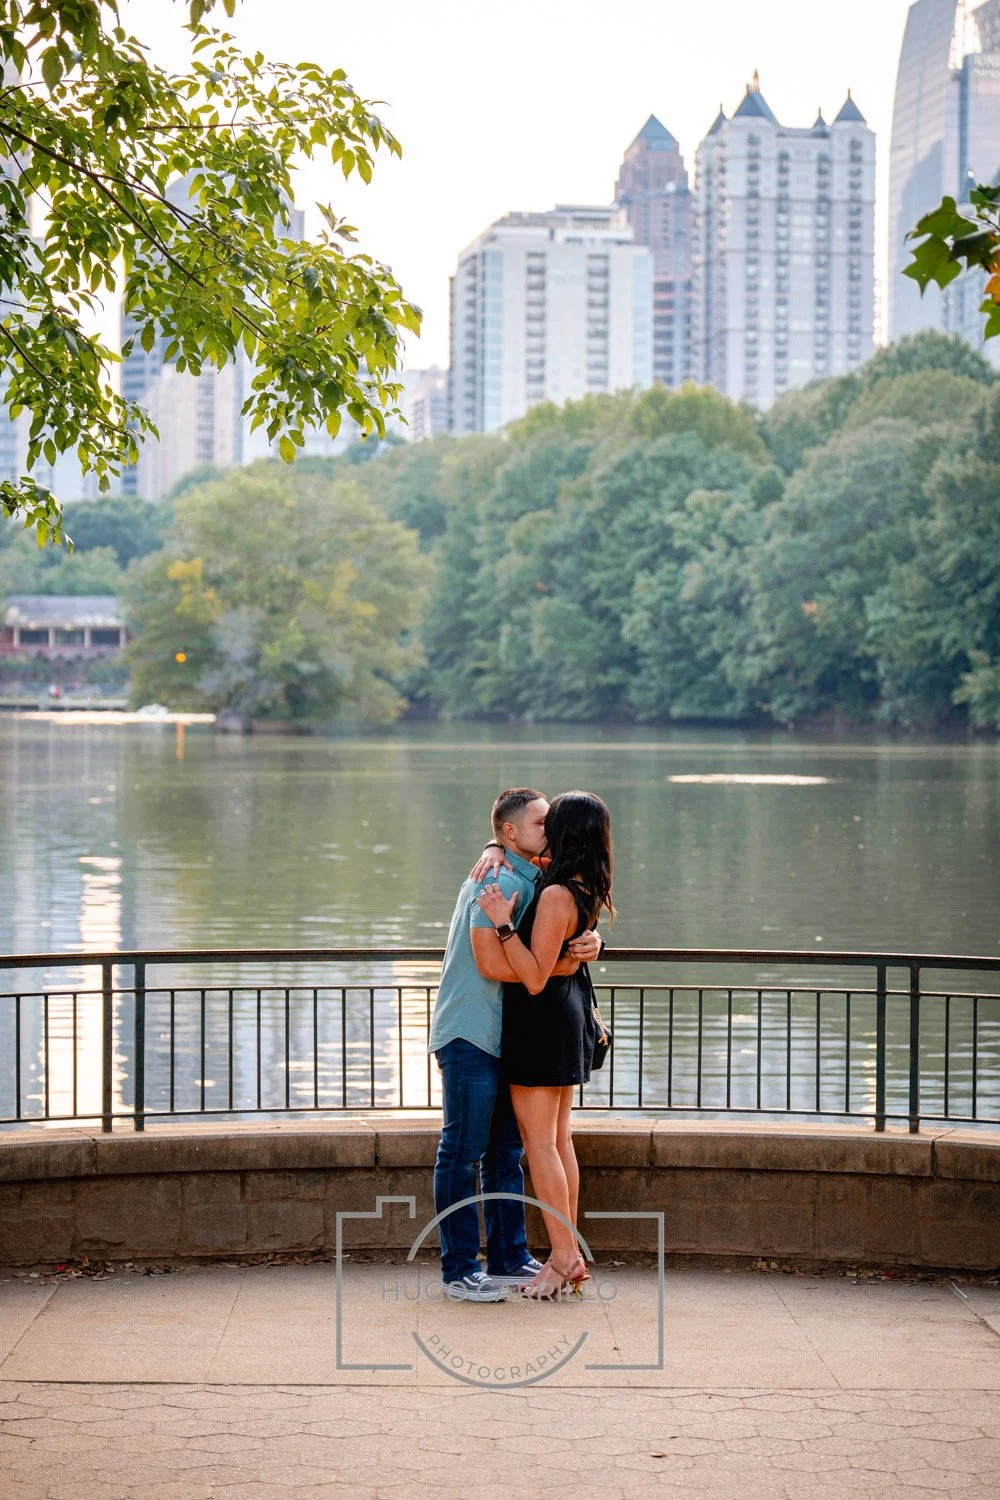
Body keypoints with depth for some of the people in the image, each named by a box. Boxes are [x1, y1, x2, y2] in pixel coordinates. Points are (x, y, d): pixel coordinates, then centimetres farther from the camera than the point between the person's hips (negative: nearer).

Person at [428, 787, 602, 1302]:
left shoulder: (532, 881, 14)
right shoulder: (499, 883, -16)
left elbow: (565, 937, 13)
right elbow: (492, 964, -23)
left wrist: (591, 944, -10)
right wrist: (560, 966, -16)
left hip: (506, 1036, 10)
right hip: (470, 1033, -10)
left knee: (506, 1152, 14)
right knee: (464, 1152, -3)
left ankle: (509, 1259, 22)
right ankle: (459, 1268, 2)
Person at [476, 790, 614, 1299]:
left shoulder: (556, 896, -24)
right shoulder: (587, 890, 4)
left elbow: (535, 978, -25)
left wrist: (503, 923, -26)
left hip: (541, 1019, -9)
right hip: (567, 1014, 9)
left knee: (539, 1141, -2)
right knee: (559, 1138, 14)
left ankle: (564, 1255, 0)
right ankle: (570, 1256, 18)